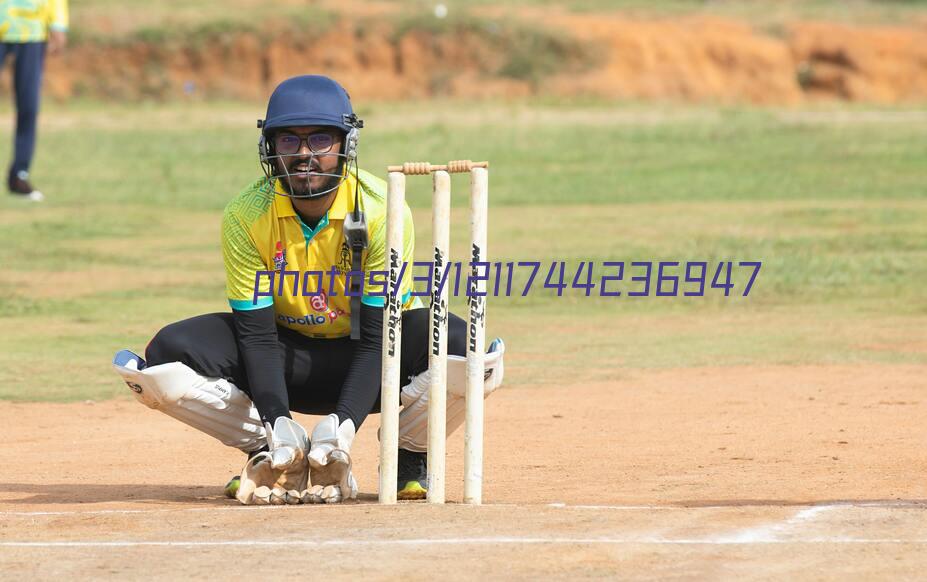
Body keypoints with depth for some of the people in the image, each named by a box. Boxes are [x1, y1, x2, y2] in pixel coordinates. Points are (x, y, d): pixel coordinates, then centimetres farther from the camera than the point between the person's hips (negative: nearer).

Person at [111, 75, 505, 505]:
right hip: (287, 352, 2)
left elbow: (377, 336, -23)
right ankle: (279, 455, -3)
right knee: (168, 355, -24)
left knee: (463, 348, -33)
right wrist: (277, 422, -34)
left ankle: (410, 459, -3)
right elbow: (256, 333, -16)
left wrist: (343, 423, -39)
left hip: (364, 362, -2)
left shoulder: (381, 211, -22)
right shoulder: (245, 216, -16)